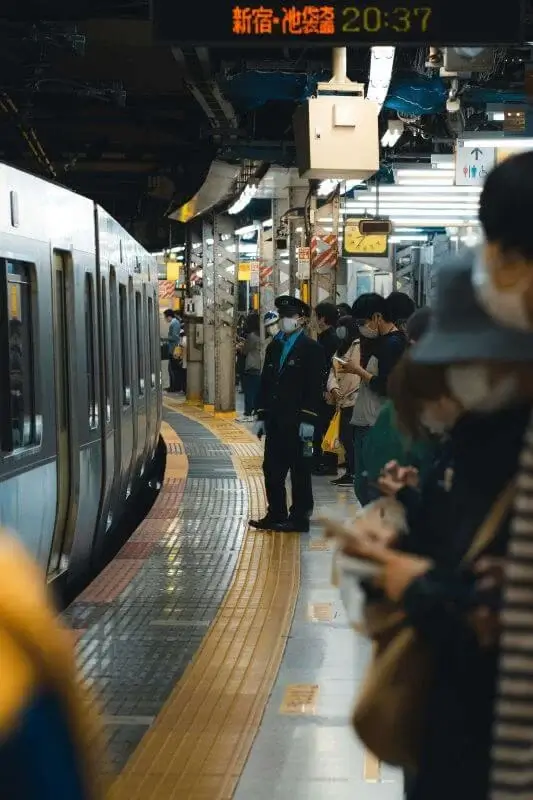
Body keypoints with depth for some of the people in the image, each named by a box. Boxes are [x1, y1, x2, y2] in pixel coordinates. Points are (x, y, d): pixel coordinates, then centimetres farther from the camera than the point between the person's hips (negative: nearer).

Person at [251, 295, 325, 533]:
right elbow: (265, 383, 16)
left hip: (298, 422, -7)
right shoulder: (274, 347, 14)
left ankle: (299, 518, 8)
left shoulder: (312, 349, -6)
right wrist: (261, 416, 11)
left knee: (300, 471, 1)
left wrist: (308, 420, -17)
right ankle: (276, 516, 18)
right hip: (275, 422, 7)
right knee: (272, 470, 9)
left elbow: (315, 387, -11)